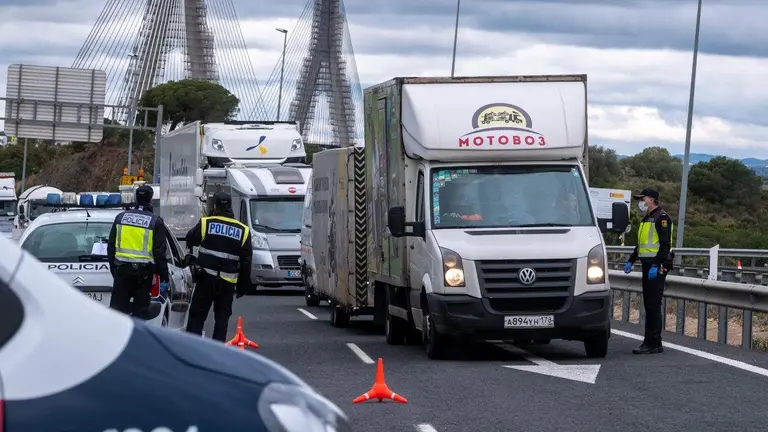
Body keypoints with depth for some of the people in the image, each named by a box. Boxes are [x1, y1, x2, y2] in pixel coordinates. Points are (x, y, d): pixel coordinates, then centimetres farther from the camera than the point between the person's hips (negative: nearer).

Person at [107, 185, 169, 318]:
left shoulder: (121, 217, 8)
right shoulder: (155, 221, -3)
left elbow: (111, 246, 12)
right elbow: (160, 252, -5)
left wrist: (113, 268, 20)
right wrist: (164, 278, 0)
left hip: (122, 269, 3)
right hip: (144, 271, -3)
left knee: (117, 307, 4)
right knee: (140, 311, 2)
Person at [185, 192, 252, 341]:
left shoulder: (205, 223, -5)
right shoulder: (243, 231, 4)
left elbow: (190, 240, 11)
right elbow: (246, 263, 6)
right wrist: (243, 286, 12)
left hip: (206, 278, -2)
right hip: (228, 283, 2)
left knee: (197, 315, 4)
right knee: (222, 317, 9)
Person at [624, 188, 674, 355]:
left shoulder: (661, 217, -10)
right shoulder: (647, 219, 21)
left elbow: (665, 244, -18)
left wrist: (656, 266, -23)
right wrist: (630, 261, 19)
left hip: (657, 267, -10)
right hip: (648, 265, 10)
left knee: (653, 305, -11)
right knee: (649, 305, 10)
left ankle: (653, 344, -12)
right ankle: (653, 342, 13)